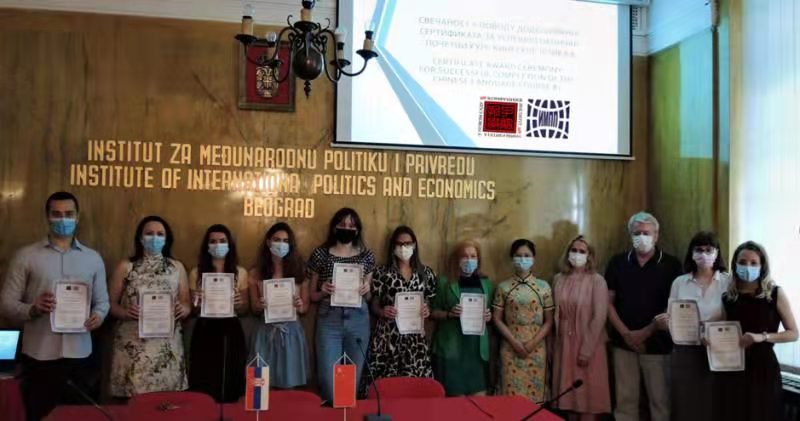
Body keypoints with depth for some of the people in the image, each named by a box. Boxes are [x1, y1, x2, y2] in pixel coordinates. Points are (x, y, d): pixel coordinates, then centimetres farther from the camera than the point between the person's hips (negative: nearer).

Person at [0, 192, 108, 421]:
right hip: (38, 356, -2)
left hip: (79, 354, 2)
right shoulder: (25, 256, 2)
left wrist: (98, 315, -10)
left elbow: (102, 300, 12)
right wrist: (32, 309, -19)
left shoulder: (93, 258, 9)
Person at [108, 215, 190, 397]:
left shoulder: (177, 267, 9)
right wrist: (125, 312, -15)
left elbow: (187, 305, 10)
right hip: (133, 345, -1)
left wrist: (182, 309, -12)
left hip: (167, 345, 1)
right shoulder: (125, 267, 5)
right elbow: (111, 304, 5)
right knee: (133, 397, -4)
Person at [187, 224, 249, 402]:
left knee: (230, 386, 3)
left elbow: (245, 309, 7)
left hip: (231, 332, 0)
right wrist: (196, 303, -15)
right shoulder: (197, 273, 3)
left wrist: (239, 304, -14)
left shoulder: (240, 272, 3)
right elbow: (192, 310, 7)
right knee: (205, 386, 2)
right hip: (205, 332, 0)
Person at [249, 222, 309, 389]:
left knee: (290, 385, 5)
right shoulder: (256, 273, 1)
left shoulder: (299, 271, 4)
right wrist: (259, 306, -14)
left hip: (292, 332, 1)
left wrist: (300, 307, -13)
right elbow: (254, 309, 8)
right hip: (266, 332, -1)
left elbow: (305, 307, 9)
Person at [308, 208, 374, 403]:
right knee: (329, 380, -4)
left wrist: (366, 290, -7)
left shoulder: (367, 255, 7)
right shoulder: (320, 254, 2)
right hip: (329, 320, -2)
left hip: (358, 321, 2)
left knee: (354, 377, 9)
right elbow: (312, 296, 9)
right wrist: (323, 292, -12)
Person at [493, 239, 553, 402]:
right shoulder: (503, 287, 2)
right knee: (512, 393, 1)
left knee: (534, 394, 4)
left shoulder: (543, 286, 3)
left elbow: (549, 321, 2)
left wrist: (533, 343, -10)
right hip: (511, 348, 0)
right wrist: (514, 342, -10)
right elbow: (497, 319, 1)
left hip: (536, 349, 0)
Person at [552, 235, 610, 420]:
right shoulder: (559, 279, 5)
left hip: (587, 346, -4)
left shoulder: (597, 281, -8)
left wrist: (587, 350, -15)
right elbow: (555, 315, 8)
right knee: (569, 393, 11)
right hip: (564, 344, 4)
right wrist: (552, 344, 6)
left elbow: (599, 317, -12)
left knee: (588, 394, 3)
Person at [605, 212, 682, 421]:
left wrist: (646, 332, -10)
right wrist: (626, 333, -7)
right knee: (625, 399, 8)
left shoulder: (671, 265, -1)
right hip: (623, 342, 2)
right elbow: (608, 302, 4)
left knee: (661, 399, 3)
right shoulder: (617, 262, 5)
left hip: (658, 343, -2)